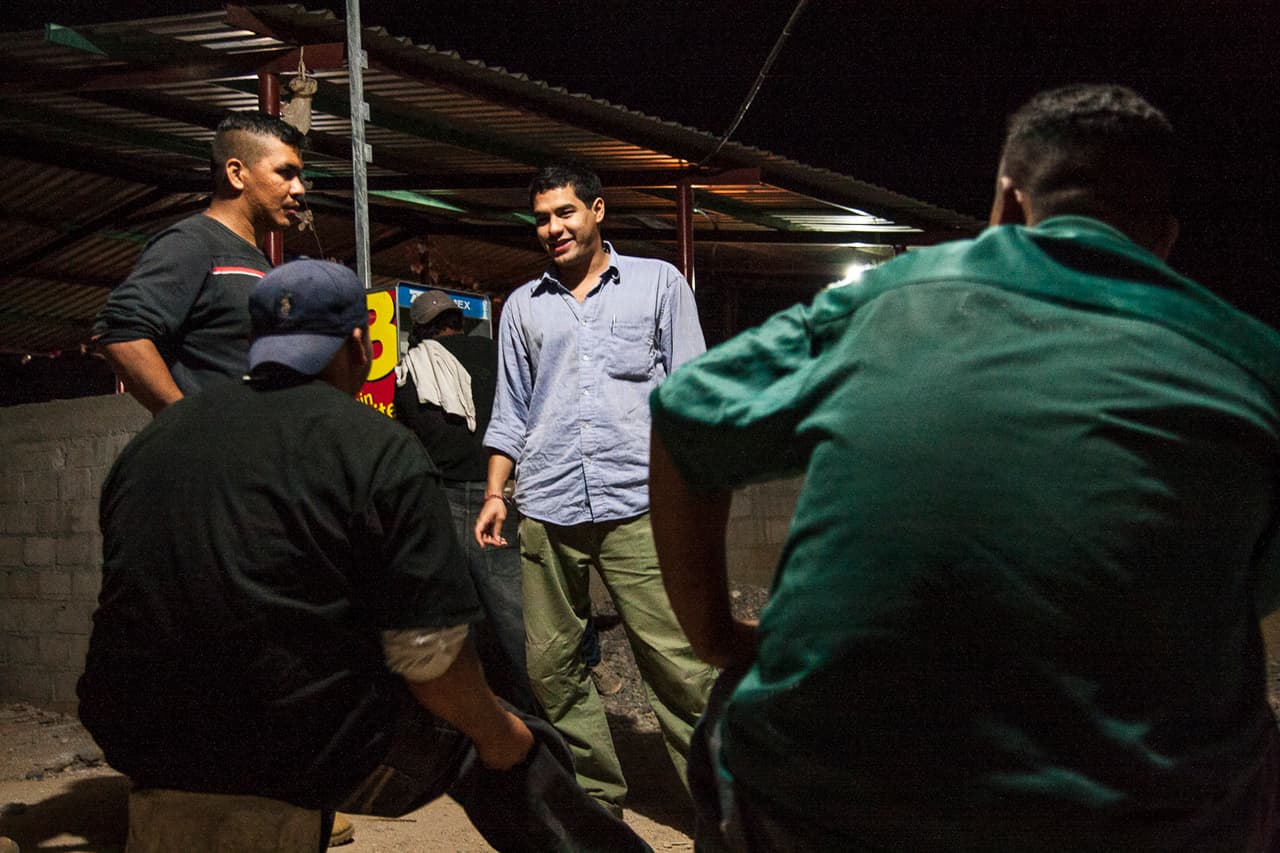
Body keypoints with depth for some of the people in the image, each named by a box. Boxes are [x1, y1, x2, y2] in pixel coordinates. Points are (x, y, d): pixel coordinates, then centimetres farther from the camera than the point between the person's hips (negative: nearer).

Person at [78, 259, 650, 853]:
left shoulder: (154, 436, 8)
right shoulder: (383, 452, -10)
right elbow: (428, 654, -14)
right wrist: (500, 735, 4)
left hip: (135, 740, 7)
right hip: (305, 753, -6)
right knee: (515, 751, 12)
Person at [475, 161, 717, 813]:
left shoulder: (659, 282, 10)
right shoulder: (522, 306, 18)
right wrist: (495, 493, 11)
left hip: (637, 503, -3)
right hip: (546, 513, 4)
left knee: (675, 659, -9)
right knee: (552, 667, 6)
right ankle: (595, 798, 20)